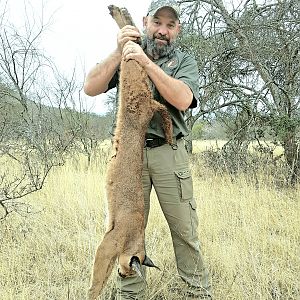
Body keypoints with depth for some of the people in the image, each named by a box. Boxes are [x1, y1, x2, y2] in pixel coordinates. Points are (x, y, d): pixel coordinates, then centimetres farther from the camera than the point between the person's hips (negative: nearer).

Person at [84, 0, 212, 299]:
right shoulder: (126, 55, 12)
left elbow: (183, 100, -12)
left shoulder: (184, 61, 9)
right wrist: (117, 53, -11)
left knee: (185, 229, 1)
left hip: (169, 153, -1)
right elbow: (90, 88, -1)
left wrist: (147, 63, -17)